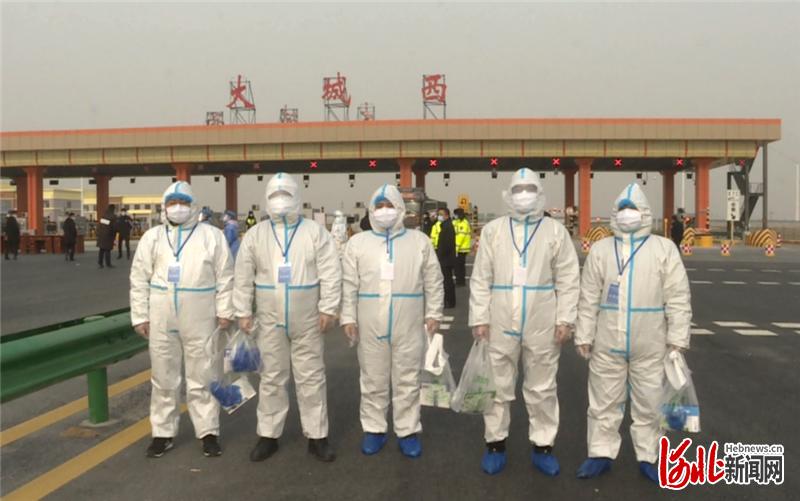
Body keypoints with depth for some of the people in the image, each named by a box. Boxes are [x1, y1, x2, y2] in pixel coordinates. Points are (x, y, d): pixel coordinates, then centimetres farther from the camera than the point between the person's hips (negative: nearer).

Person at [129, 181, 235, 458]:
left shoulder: (212, 235, 1)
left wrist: (224, 311, -4)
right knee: (164, 378, 10)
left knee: (202, 378, 6)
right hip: (161, 318, 2)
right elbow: (139, 279, 6)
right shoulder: (152, 236, 7)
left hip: (200, 319, -2)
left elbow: (225, 277, 1)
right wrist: (140, 316, 2)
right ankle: (163, 433, 23)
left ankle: (208, 432, 17)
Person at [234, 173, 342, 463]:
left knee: (311, 377, 6)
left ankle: (316, 436, 17)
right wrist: (243, 312, -1)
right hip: (269, 320, 2)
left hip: (308, 320, -1)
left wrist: (328, 309, -12)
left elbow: (331, 274, -7)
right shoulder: (255, 235, 4)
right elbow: (243, 278, 4)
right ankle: (268, 435, 24)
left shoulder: (315, 232, -2)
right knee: (272, 378, 11)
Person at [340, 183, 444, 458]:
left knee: (407, 381, 8)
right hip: (370, 325, 1)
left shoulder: (419, 241, 5)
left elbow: (433, 281, 5)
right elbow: (349, 285, 4)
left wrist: (433, 313, 0)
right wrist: (348, 317, 0)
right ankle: (374, 429, 24)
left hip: (408, 325, 0)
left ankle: (407, 431, 20)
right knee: (373, 381, 10)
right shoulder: (357, 242, 6)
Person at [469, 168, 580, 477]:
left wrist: (565, 319, -5)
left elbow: (568, 279, 1)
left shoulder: (555, 231, 3)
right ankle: (495, 443, 24)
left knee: (542, 388, 10)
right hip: (500, 322, 1)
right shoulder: (493, 230, 5)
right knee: (497, 386, 9)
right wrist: (479, 318, -3)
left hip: (542, 324, 0)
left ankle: (542, 446, 23)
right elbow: (481, 278, 3)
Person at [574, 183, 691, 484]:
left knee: (649, 404, 12)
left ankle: (648, 458, 27)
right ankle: (601, 455, 25)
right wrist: (584, 336, 3)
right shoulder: (600, 250, 4)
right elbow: (589, 299, 4)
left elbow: (678, 299, -2)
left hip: (650, 346, -1)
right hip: (607, 344, 2)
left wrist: (678, 338, -6)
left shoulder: (664, 249, -1)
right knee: (603, 402, 11)